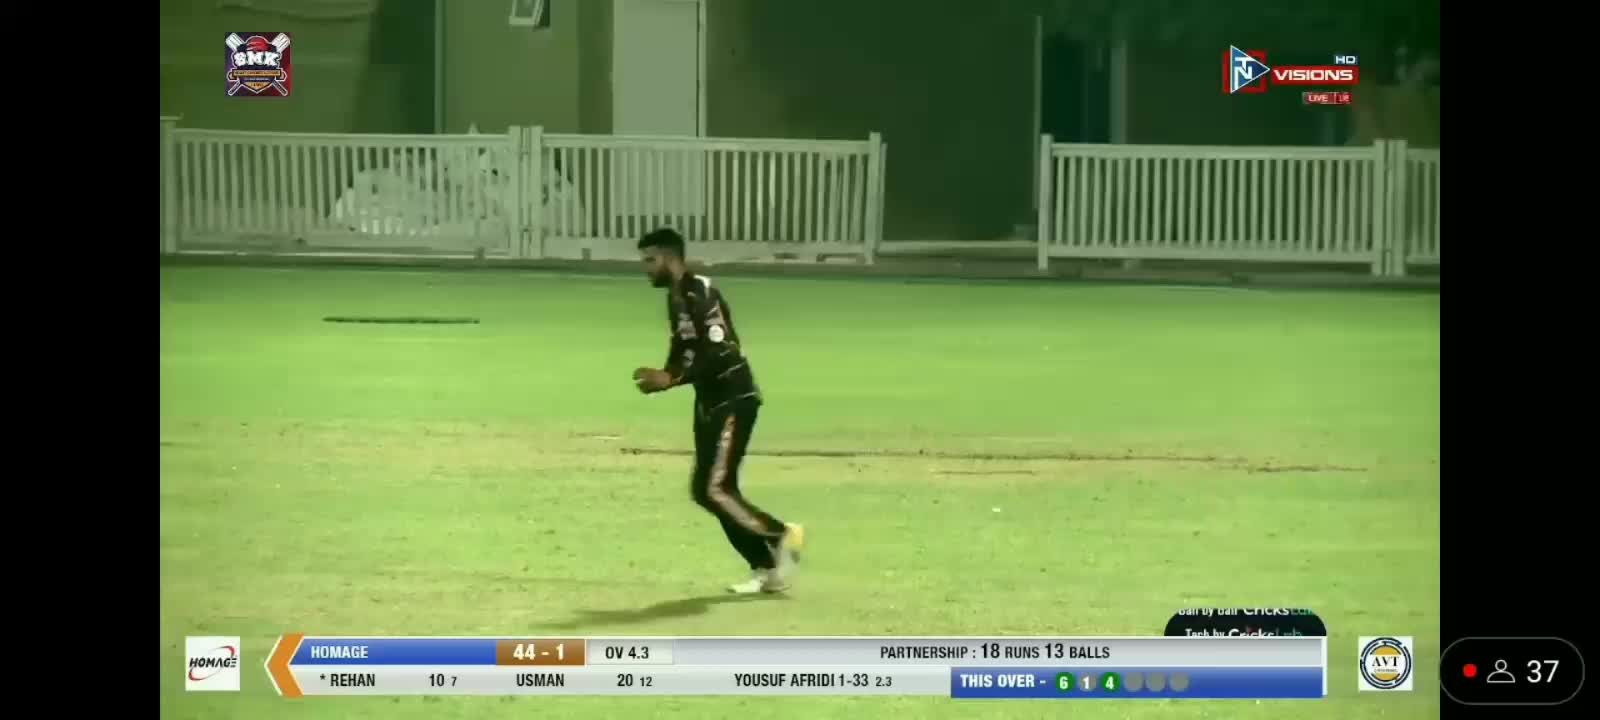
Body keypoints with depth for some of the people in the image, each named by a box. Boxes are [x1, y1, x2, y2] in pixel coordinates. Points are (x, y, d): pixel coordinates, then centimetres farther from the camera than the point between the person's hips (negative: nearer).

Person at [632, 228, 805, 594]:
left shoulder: (700, 294, -19)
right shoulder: (675, 298, 12)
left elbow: (721, 354, -25)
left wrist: (672, 380, -26)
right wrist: (663, 377, 0)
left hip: (733, 400, -10)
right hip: (710, 402, 10)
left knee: (713, 489, -14)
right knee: (707, 490, 8)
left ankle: (780, 534, 2)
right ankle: (768, 568, 13)